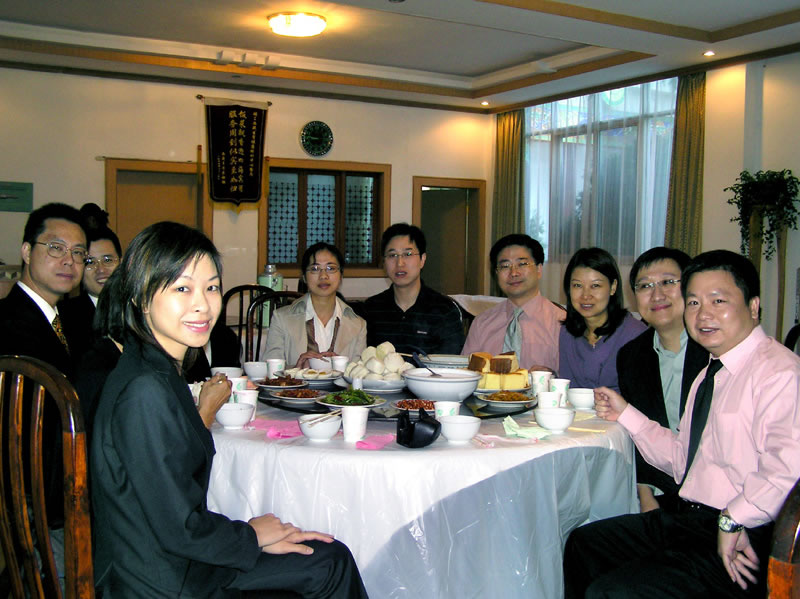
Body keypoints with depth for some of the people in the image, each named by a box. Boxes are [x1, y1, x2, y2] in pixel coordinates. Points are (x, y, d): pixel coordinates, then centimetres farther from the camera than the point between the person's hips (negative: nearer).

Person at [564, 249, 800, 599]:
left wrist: (733, 518, -25)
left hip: (740, 546, -10)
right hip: (687, 518, 10)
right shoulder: (708, 375, 18)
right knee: (582, 544, 12)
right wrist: (625, 414, 17)